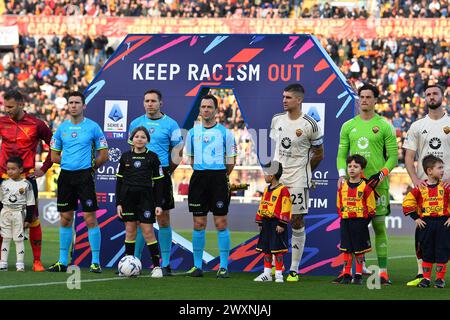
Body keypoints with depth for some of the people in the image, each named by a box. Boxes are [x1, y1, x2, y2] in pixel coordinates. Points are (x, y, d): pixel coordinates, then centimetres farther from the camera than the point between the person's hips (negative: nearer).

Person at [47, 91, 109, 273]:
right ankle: (63, 261, 13)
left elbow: (103, 155, 2)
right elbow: (54, 156, 14)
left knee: (90, 219, -7)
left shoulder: (92, 127, -1)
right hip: (65, 176, 4)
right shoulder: (62, 128, 9)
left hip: (85, 176, -4)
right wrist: (69, 162, 5)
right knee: (65, 219, 7)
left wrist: (90, 167, 1)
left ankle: (95, 261, -2)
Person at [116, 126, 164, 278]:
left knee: (148, 232, -6)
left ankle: (156, 266, -1)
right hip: (128, 197, 2)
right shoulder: (125, 157, 7)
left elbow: (158, 182, 3)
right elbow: (119, 180, 9)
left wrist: (158, 204, -2)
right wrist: (118, 203, 3)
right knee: (130, 231, 4)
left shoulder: (152, 157, 2)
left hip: (145, 197, -2)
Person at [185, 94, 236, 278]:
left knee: (221, 223, -3)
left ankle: (224, 266, 1)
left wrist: (220, 176, 9)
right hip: (198, 178, 3)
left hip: (219, 177, -3)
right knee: (198, 224, 4)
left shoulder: (225, 132, 1)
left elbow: (231, 160, 6)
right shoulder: (193, 132, 9)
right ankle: (197, 266, 10)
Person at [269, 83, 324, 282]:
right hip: (277, 178, 5)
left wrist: (302, 172, 8)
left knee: (297, 223, 0)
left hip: (298, 181, -5)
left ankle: (294, 269, 5)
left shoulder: (310, 125, -9)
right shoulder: (277, 120, 6)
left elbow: (318, 154, 1)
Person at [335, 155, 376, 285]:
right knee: (346, 249, 4)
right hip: (345, 222, 4)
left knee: (359, 250, 3)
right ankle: (346, 275, 8)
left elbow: (371, 208, -3)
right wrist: (343, 217, 4)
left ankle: (358, 275, 10)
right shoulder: (342, 187, 7)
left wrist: (363, 221, -7)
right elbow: (339, 205, 15)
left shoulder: (366, 187, -6)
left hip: (360, 221, -4)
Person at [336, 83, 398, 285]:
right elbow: (342, 154, 14)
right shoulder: (348, 126, 12)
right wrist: (342, 174, -2)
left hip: (376, 184, -3)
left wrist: (381, 175, -12)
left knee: (379, 226, -2)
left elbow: (393, 156, 2)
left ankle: (383, 272, -1)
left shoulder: (384, 126, 3)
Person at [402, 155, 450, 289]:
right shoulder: (420, 188, -2)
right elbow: (407, 203, 3)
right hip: (426, 223, 1)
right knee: (426, 252, 8)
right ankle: (426, 278, 17)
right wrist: (416, 218, 0)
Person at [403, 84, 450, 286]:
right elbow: (408, 157, 7)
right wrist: (415, 179, -9)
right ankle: (421, 273, 1)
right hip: (423, 184, 2)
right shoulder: (417, 126, 10)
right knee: (421, 229, -1)